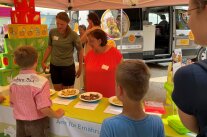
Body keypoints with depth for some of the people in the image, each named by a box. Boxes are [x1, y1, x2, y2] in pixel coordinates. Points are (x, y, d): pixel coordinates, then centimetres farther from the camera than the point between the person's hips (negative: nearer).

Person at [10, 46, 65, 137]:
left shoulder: (13, 82, -7)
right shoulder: (41, 81, -25)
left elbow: (13, 104, 5)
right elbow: (44, 109, -27)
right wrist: (57, 114, -11)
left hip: (20, 123, 4)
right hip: (37, 123, -4)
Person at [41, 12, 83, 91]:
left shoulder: (73, 35, -12)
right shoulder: (52, 32, -2)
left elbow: (80, 51, -3)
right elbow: (49, 47, 10)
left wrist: (80, 68, 0)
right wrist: (43, 62, 6)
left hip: (68, 66, -3)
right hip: (54, 66, 3)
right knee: (57, 91, 14)